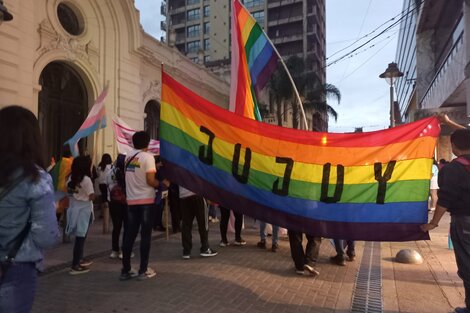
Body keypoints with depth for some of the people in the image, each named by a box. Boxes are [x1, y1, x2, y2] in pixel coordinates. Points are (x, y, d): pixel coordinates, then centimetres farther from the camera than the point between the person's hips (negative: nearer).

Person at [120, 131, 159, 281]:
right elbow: (150, 181, -15)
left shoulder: (128, 157, 9)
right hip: (146, 200, -6)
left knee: (129, 234, 9)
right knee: (145, 235, 1)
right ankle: (143, 271, 6)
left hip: (131, 200, 6)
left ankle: (125, 270, 14)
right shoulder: (147, 157, -10)